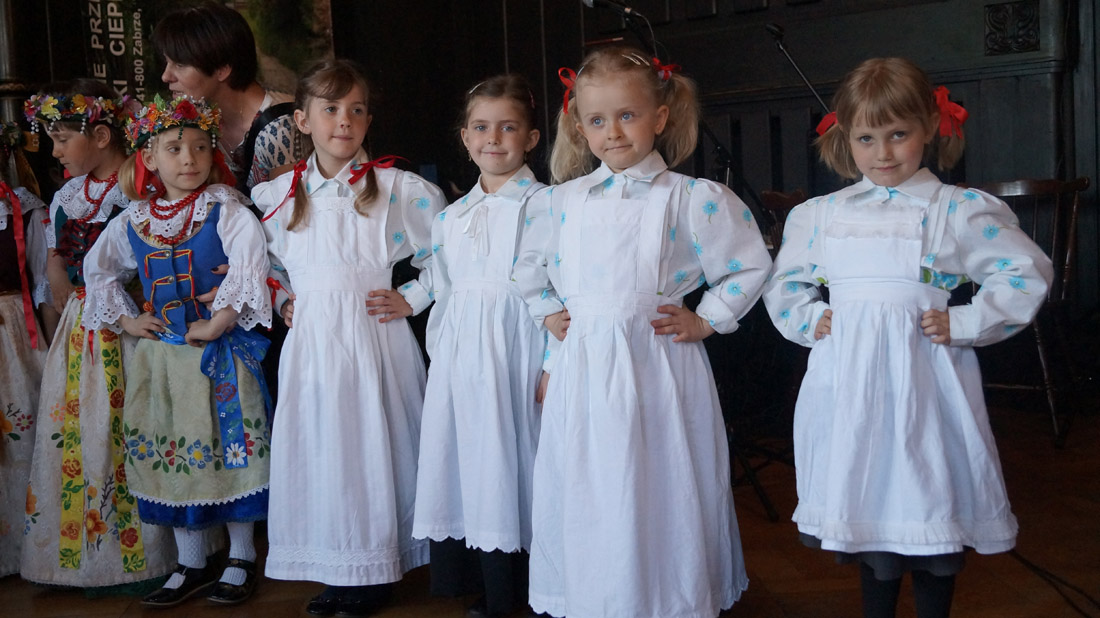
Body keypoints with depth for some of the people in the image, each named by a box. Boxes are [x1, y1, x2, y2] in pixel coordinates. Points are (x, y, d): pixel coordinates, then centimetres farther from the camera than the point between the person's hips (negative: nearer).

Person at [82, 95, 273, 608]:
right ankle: (191, 564, 24)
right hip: (158, 351, 5)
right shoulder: (134, 219, 6)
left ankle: (241, 559, 18)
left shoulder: (224, 208, -9)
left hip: (219, 351, -5)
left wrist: (217, 322, -21)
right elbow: (98, 268, 19)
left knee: (228, 448, 1)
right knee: (170, 452, 10)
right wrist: (125, 319, 8)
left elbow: (248, 267, -21)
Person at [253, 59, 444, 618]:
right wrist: (284, 300, 10)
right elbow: (266, 259, 24)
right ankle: (334, 570, 20)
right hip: (309, 341, 4)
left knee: (371, 442, 0)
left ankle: (374, 572, 14)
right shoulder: (277, 194, 7)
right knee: (315, 445, 6)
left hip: (374, 337, -3)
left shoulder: (398, 188, -3)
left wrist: (412, 299, -2)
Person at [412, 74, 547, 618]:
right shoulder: (451, 217, 15)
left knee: (514, 463, -6)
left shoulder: (543, 207, -2)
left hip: (516, 351, -5)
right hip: (458, 356, 5)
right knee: (467, 467, 6)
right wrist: (440, 357, 12)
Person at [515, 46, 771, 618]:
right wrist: (548, 312, 14)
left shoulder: (691, 199, -4)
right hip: (583, 371, 4)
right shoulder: (564, 200, 7)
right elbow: (528, 261, 25)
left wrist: (708, 320, -1)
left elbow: (751, 263, 2)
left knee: (657, 499, 3)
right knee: (586, 501, 10)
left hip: (656, 367, -3)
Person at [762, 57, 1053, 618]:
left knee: (931, 501, 3)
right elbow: (784, 282, 20)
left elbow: (1026, 271, -2)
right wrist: (808, 320, 3)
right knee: (868, 505, 14)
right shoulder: (820, 215, 8)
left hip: (923, 376, -3)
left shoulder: (958, 210, -2)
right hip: (848, 377, 3)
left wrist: (964, 324, -8)